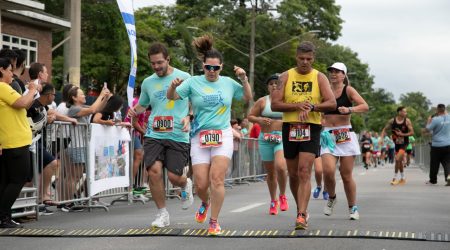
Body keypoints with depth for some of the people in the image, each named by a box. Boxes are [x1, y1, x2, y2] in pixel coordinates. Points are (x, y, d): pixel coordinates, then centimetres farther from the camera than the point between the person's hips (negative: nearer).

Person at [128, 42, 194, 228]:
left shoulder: (184, 78, 2)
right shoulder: (147, 83, 12)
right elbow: (142, 105, 27)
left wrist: (188, 117, -11)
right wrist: (134, 110, 5)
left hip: (178, 135, -2)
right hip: (154, 134, 3)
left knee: (174, 176, -7)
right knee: (154, 170, -15)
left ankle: (186, 185, 34)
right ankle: (162, 213, 3)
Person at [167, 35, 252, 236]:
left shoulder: (228, 83, 7)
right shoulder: (194, 82, 1)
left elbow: (248, 98, 18)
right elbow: (171, 97, -2)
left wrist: (244, 79, 2)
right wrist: (173, 86, -24)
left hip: (223, 136, 0)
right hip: (200, 136, 0)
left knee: (217, 179, -14)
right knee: (201, 183, -3)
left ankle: (214, 222, -2)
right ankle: (205, 203, 33)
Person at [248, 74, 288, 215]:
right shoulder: (262, 101, 5)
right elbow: (250, 116, 8)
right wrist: (260, 120, -10)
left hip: (283, 138, -2)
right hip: (266, 139, 2)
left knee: (280, 166, -24)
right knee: (270, 172, 8)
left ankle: (282, 196, -2)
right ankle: (273, 201, 26)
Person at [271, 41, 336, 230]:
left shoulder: (319, 78, 2)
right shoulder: (286, 77, 5)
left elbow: (331, 103, -8)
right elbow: (275, 104, -4)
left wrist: (311, 107, -24)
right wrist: (297, 106, -17)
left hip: (311, 129, -2)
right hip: (290, 128, 2)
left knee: (304, 173, -15)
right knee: (293, 174, 11)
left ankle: (302, 216, -19)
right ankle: (301, 209, 30)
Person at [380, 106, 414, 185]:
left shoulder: (407, 121, -11)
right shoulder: (392, 121, -5)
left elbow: (412, 132, -10)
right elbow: (385, 130, 5)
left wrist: (402, 134, -21)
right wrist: (382, 138, -9)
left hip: (404, 143, -4)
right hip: (396, 143, 4)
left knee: (397, 159, -18)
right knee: (399, 161, 13)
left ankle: (395, 178, -7)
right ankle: (402, 178, 29)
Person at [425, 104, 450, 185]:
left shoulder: (435, 119, -16)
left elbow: (428, 128, -6)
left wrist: (429, 120, 8)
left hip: (437, 146, -4)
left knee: (434, 164, 10)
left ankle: (433, 180, 21)